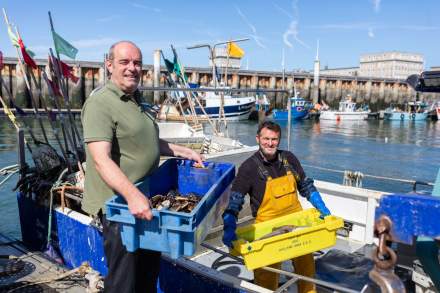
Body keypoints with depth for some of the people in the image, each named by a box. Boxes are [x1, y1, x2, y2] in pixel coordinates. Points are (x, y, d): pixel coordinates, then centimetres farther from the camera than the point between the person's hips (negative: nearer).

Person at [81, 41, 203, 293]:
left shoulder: (136, 101, 14)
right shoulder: (100, 103, -16)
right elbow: (101, 159, -27)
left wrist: (184, 152, 21)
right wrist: (132, 195, -38)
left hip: (145, 202, 9)